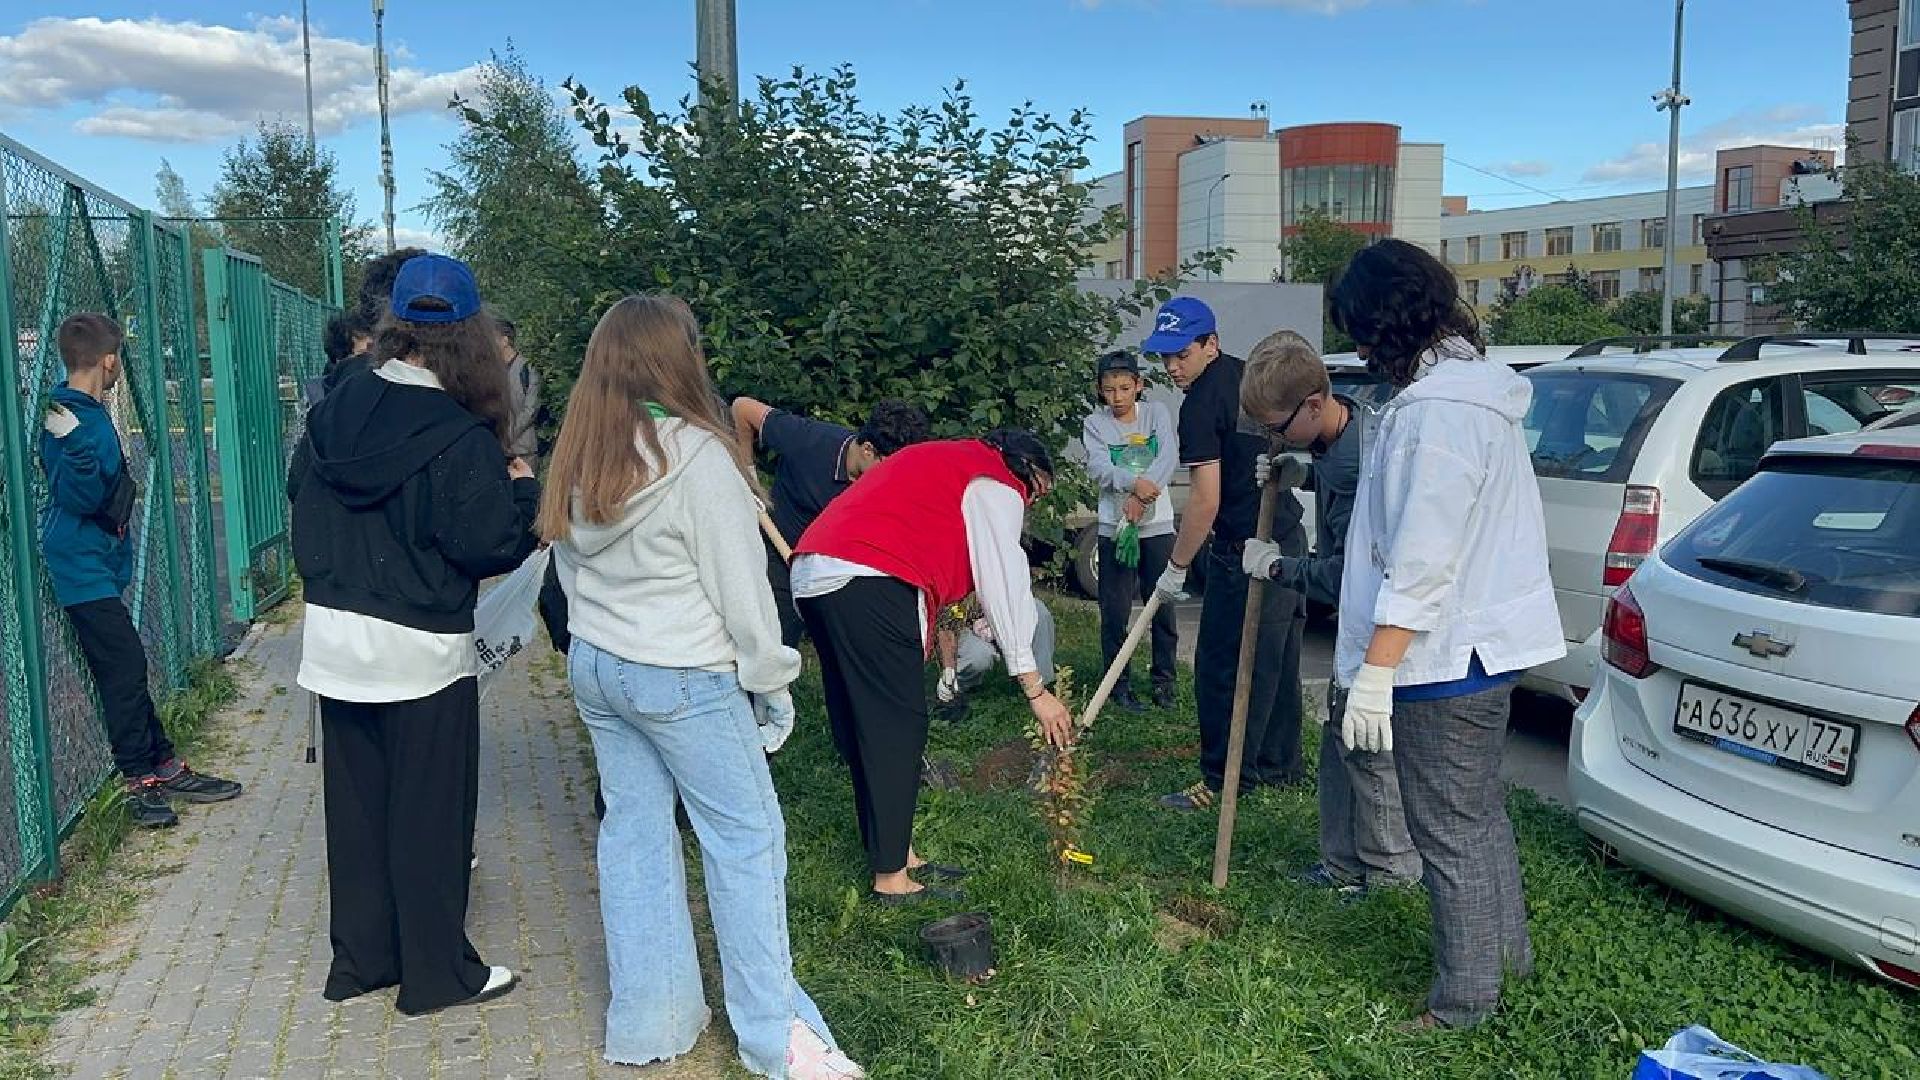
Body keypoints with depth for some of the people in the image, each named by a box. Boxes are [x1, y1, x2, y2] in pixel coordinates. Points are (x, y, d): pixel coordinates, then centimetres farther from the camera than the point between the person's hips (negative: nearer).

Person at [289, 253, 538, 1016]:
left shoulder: (332, 411, 2)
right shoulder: (460, 437, -18)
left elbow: (300, 494, 15)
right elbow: (493, 549, -17)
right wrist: (520, 489, -1)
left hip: (334, 634, 6)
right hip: (419, 648, -6)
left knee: (355, 803, 17)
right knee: (427, 812, 6)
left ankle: (359, 958, 29)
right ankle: (436, 972, 18)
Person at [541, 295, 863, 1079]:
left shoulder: (575, 458, 4)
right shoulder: (696, 456, -18)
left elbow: (571, 568, 11)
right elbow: (739, 587, -14)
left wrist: (606, 641, 18)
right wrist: (771, 681, -5)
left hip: (595, 668, 7)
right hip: (684, 679, -7)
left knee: (633, 830, 13)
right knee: (745, 837, 3)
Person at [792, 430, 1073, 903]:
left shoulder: (946, 462, 32)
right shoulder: (996, 486, 4)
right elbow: (1006, 589, -2)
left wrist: (918, 643, 21)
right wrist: (1035, 690, 0)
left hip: (811, 575, 10)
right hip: (867, 584, -10)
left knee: (861, 729, 14)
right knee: (896, 727, -2)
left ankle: (895, 852, 24)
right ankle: (890, 879, 5)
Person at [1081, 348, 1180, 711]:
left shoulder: (1157, 413, 2)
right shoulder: (1095, 424, 0)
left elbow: (1169, 456, -12)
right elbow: (1098, 468, -15)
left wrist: (1140, 497, -24)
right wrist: (1135, 483, -34)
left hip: (1157, 524, 1)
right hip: (1114, 527, -1)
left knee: (1163, 606, 6)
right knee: (1115, 610, 2)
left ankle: (1164, 680, 18)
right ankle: (1119, 683, 12)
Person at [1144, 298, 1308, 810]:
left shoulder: (1202, 402, -16)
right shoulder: (1249, 375, 11)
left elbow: (1206, 498, -20)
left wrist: (1176, 567, -13)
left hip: (1244, 550, -10)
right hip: (1289, 537, 10)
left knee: (1223, 667, -3)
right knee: (1276, 663, 17)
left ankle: (1225, 781, 2)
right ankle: (1279, 765, 27)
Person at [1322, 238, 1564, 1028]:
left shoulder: (1437, 409, -22)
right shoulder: (1472, 386, 11)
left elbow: (1421, 563, -26)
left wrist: (1375, 672, -24)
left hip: (1444, 659, -10)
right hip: (1485, 643, 11)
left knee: (1452, 834, 3)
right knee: (1479, 813, 24)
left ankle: (1465, 998, 17)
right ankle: (1507, 947, 41)